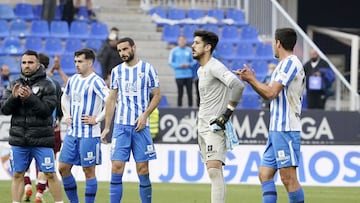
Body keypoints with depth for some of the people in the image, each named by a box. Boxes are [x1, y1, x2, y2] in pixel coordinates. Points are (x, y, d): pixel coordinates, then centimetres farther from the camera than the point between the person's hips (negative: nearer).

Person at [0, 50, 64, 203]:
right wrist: (14, 97, -14)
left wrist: (30, 97, -22)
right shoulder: (14, 85, 10)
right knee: (17, 174, 6)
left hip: (41, 139, -3)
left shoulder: (47, 86, -1)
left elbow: (47, 109, -12)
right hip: (18, 139, 3)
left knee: (50, 174, -1)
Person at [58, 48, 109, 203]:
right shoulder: (73, 80, 11)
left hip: (89, 134, -8)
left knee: (89, 171, -1)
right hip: (72, 132, 8)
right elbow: (65, 98, 30)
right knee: (63, 168, 7)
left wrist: (97, 119, -18)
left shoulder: (96, 82, -13)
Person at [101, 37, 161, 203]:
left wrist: (145, 115, -12)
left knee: (143, 169, -1)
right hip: (120, 126, 2)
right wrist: (106, 127, 10)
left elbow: (157, 95, 2)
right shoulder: (116, 71, 10)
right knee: (116, 167, -5)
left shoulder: (147, 69, 0)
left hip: (140, 126, -2)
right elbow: (111, 99, 14)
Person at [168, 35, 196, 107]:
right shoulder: (174, 51, 2)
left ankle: (190, 106, 8)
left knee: (190, 93, 1)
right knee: (180, 93, -2)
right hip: (179, 76, -2)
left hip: (189, 75, 2)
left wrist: (189, 64, -10)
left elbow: (194, 61, 12)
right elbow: (170, 63, 2)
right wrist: (179, 65, -12)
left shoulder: (189, 50, 7)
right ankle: (179, 106, 3)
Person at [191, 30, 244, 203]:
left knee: (214, 171, -17)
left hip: (215, 127, -10)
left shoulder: (214, 67, -13)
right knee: (213, 172, 8)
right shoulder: (201, 70, 18)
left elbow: (238, 86, -25)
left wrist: (228, 112, -22)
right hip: (203, 128, 10)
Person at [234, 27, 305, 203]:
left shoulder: (290, 63, -10)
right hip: (277, 129, 10)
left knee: (288, 177, -10)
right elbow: (271, 96, 26)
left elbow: (271, 92, -16)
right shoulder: (286, 64, 20)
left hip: (285, 129, -10)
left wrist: (251, 79, -2)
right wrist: (251, 80, 18)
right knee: (265, 174, 7)